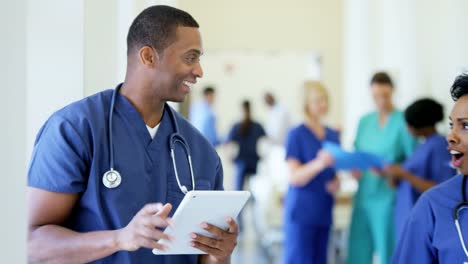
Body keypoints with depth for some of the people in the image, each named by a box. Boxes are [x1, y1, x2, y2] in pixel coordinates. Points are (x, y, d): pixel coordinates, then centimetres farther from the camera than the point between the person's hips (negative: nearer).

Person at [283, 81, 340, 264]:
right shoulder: (297, 135, -7)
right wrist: (318, 164, -31)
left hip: (324, 211, 7)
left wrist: (336, 183, -1)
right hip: (301, 212, -7)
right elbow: (294, 177, -14)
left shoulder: (333, 135, 12)